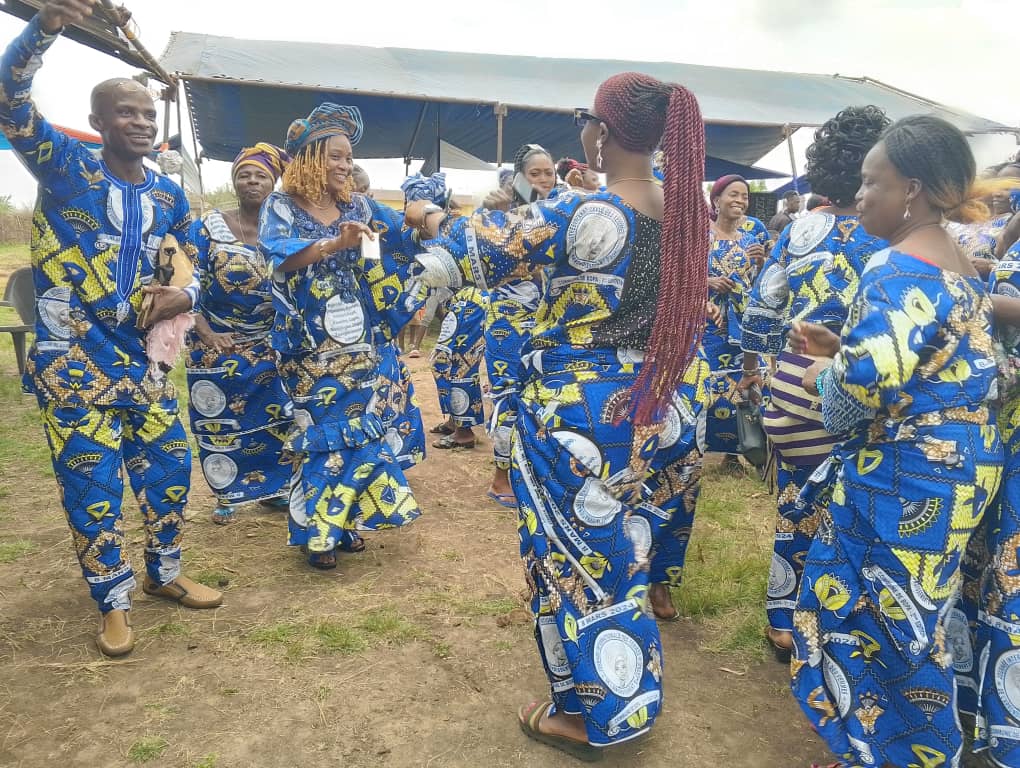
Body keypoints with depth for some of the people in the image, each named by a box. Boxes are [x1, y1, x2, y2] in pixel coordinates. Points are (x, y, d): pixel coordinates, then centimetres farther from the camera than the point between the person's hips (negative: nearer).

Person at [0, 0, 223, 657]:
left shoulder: (169, 195, 7)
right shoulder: (66, 167, -7)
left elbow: (195, 263, 15)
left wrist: (184, 296, -9)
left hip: (142, 355, 5)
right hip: (72, 361, -5)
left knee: (169, 464, 11)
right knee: (93, 482, 2)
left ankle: (165, 574, 33)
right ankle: (114, 602, 19)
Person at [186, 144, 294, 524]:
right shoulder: (208, 228, -5)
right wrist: (207, 335, -17)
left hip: (270, 346, 2)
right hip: (217, 344, -2)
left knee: (274, 419, 9)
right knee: (218, 422, 5)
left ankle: (273, 487, 27)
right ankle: (226, 495, 22)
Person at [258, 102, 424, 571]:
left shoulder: (358, 206, 7)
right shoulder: (281, 207, -4)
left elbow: (405, 239, 2)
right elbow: (279, 253, -24)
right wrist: (335, 243, -39)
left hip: (357, 341, 4)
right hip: (310, 344, -4)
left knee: (359, 429, 7)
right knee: (320, 433, 0)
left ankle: (343, 522, 23)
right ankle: (316, 532, 14)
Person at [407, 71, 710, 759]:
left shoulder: (579, 215, -22)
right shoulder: (686, 211, -1)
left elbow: (469, 254, -14)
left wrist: (432, 219, 5)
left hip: (572, 410, -7)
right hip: (643, 403, 8)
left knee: (574, 552, 9)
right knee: (620, 542, 24)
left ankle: (586, 715, 28)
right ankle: (630, 693, 46)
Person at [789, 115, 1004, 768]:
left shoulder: (899, 270, -21)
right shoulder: (961, 266, 11)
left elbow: (864, 385, -33)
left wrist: (824, 375, -12)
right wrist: (843, 347, 11)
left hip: (907, 479, -10)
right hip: (957, 465, 10)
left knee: (864, 622, 6)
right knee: (909, 626, 22)